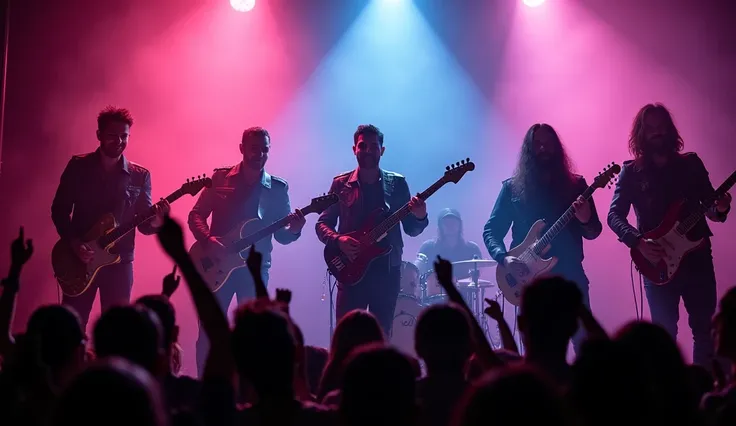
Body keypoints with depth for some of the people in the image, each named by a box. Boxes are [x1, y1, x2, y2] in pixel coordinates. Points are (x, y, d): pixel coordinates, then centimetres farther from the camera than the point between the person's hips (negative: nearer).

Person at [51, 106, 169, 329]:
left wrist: (155, 222, -20)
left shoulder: (140, 176, 3)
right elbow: (59, 209, 2)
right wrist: (73, 242, -12)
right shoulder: (78, 166, 0)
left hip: (119, 261, 1)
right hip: (79, 259, -1)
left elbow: (143, 223, 3)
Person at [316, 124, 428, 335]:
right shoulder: (341, 184, 5)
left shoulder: (397, 183, 7)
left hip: (387, 270, 1)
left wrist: (420, 216, -15)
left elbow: (411, 229, 7)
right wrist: (338, 239, -14)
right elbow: (322, 224, 6)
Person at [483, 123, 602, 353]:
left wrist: (586, 220, -19)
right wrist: (504, 257, -13)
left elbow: (593, 232, 4)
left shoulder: (575, 184, 6)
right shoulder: (513, 187, 5)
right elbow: (490, 230, 5)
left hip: (570, 277, 0)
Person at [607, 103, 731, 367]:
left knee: (705, 328, 5)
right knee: (665, 332, -1)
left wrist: (720, 209, -14)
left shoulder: (691, 163, 7)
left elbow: (709, 206, 10)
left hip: (697, 257, 2)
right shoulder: (631, 172, 1)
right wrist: (638, 241, -19)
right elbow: (614, 215, -3)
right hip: (658, 264, -2)